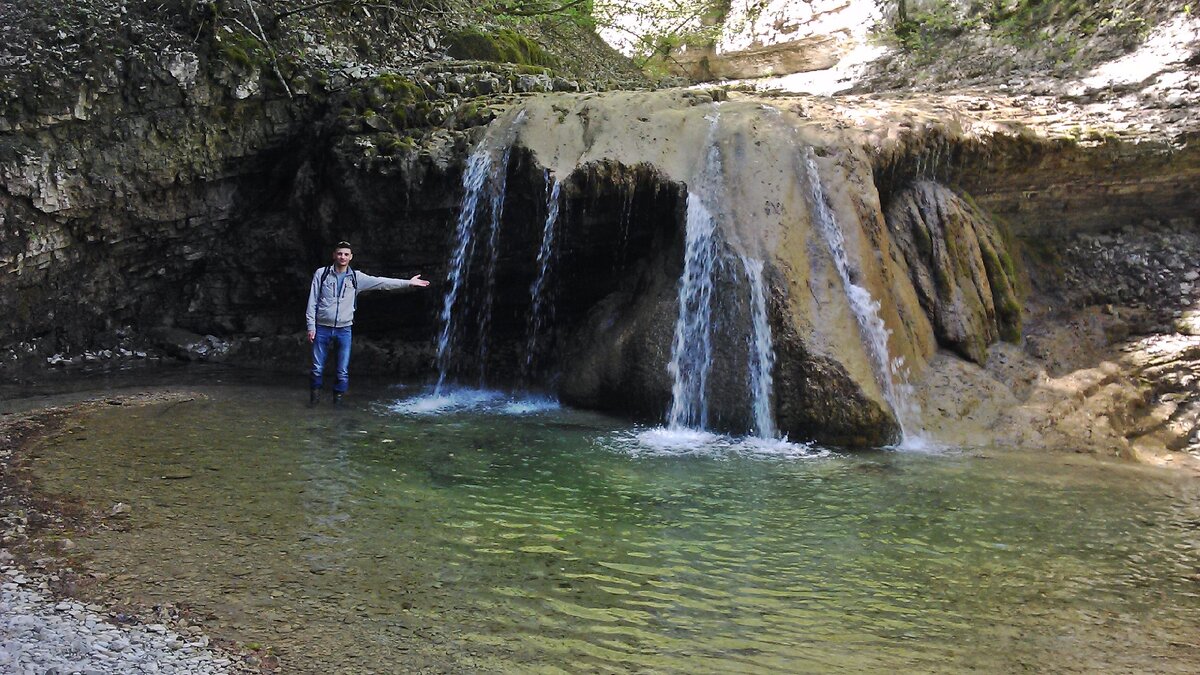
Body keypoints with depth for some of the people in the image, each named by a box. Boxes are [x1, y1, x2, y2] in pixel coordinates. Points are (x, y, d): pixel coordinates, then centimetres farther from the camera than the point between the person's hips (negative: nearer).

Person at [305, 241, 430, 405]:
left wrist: (408, 283, -4)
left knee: (343, 372, 2)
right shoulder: (321, 273, 0)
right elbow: (312, 301, 1)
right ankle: (315, 395, 22)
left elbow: (381, 282, 1)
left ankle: (338, 398, 16)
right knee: (317, 368, 4)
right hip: (322, 329, -1)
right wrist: (311, 326, -4)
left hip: (344, 330, 1)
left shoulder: (356, 277, 4)